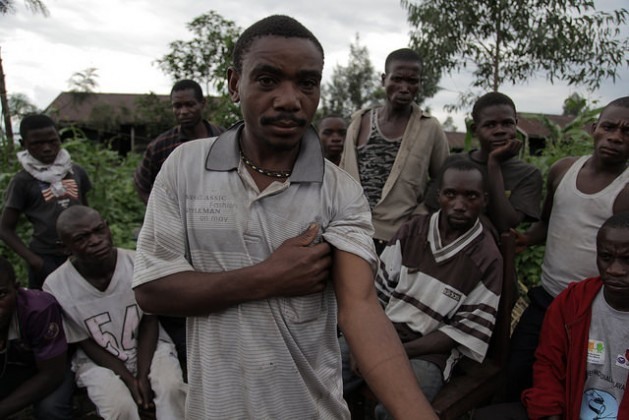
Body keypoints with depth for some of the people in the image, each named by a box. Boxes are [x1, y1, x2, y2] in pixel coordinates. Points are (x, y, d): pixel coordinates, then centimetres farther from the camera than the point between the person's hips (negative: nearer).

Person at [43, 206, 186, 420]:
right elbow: (86, 343, -6)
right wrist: (129, 380, -14)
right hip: (98, 360, 0)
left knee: (171, 387, -26)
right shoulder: (56, 286, -17)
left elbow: (149, 322, -4)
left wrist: (143, 375, -13)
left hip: (148, 348, 1)